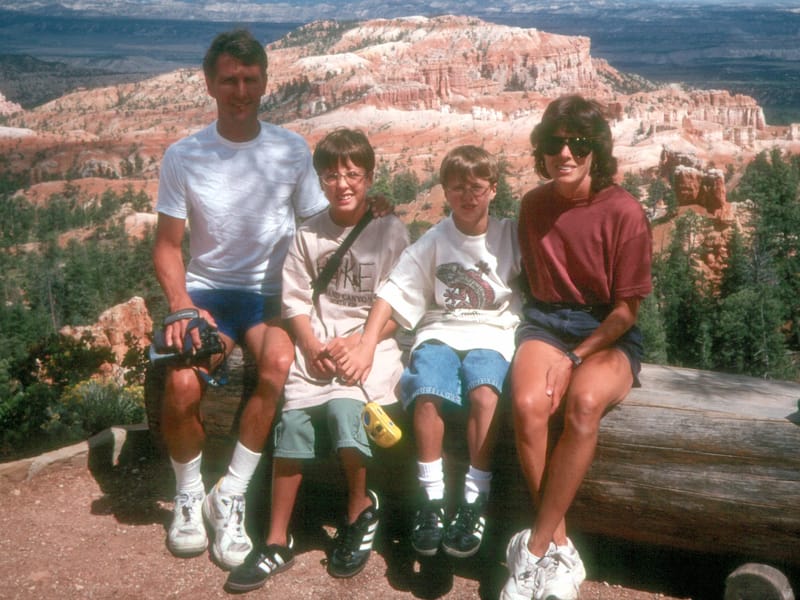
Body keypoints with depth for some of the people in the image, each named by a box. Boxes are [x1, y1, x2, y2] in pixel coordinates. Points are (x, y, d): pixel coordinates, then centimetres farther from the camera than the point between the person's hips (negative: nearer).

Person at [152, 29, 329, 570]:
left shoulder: (292, 151, 0)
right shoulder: (183, 156, 0)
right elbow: (168, 245, 3)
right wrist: (181, 305, -13)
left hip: (270, 292, 0)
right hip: (206, 291, 0)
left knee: (279, 361, -34)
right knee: (182, 385, -28)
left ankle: (230, 497, -12)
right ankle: (189, 495, 4)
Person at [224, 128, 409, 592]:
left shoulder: (390, 232, 1)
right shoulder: (308, 235, 9)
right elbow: (296, 301, 7)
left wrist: (356, 342, -14)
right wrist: (313, 347, -9)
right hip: (315, 345, 3)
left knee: (344, 409, -28)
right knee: (293, 420, -18)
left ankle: (361, 508, 2)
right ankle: (278, 543, -6)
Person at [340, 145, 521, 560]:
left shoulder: (510, 236, 5)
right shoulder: (433, 241, 6)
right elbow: (393, 293, 1)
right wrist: (367, 346, -10)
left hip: (490, 335, -1)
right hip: (440, 332, 1)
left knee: (484, 393, -33)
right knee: (427, 395, -30)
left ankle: (474, 503, -21)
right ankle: (432, 500, -14)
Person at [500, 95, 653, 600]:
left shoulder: (624, 212, -7)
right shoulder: (533, 206, 7)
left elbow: (626, 310, -6)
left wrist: (573, 358, -15)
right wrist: (548, 349, 2)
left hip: (608, 334, -3)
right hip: (547, 322, 3)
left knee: (584, 402, -36)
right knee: (527, 403, -31)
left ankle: (533, 550, -24)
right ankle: (561, 550, -17)